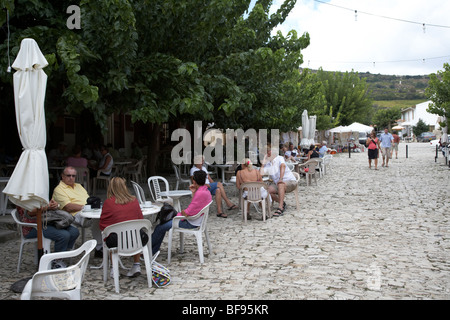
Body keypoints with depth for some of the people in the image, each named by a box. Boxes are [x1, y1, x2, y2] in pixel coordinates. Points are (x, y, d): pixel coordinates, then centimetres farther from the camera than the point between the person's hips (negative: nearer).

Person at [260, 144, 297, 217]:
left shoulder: (279, 158, -8)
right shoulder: (267, 164, 7)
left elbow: (283, 166, -30)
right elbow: (260, 174, -8)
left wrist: (281, 179, -46)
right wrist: (263, 164, -10)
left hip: (290, 181, -6)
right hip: (277, 183, 6)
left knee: (280, 184, -38)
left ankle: (280, 208, -39)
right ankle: (282, 203, 1)